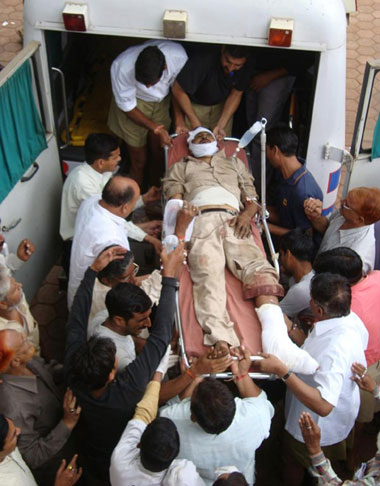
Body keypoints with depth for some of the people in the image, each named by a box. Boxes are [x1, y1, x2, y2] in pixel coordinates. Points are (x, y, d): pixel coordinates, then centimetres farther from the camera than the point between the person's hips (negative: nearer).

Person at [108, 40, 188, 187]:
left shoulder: (179, 56, -32)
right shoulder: (121, 67, -38)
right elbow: (128, 107, -21)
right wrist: (156, 129, -25)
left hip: (162, 99, 3)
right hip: (134, 103, -2)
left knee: (159, 154, 14)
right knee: (139, 160, 4)